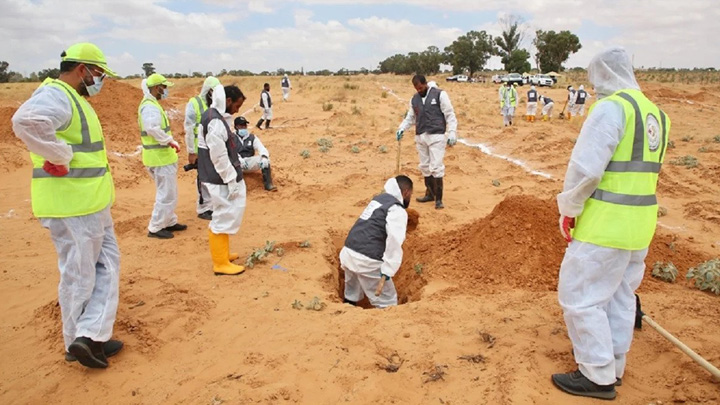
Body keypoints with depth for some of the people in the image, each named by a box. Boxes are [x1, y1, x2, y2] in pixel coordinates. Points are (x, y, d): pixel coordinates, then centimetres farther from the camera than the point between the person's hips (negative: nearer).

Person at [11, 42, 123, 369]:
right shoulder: (54, 95, -16)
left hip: (92, 203, 10)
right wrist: (61, 157, -27)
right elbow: (27, 121, -38)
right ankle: (78, 342, 16)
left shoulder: (75, 99, 15)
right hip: (71, 206, -10)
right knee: (79, 274, 2)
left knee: (107, 263, 14)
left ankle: (92, 336, 20)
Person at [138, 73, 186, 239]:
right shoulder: (150, 106, -18)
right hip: (160, 157, -11)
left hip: (162, 155, 11)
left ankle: (169, 222, 31)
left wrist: (170, 141, 12)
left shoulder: (151, 104, 16)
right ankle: (155, 228, 5)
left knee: (169, 192, 20)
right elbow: (153, 129, -33)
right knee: (166, 194, -4)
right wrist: (170, 141, -24)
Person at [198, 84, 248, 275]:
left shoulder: (214, 117, 12)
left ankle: (222, 254, 35)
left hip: (222, 179, 10)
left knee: (224, 217, 21)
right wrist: (231, 181, -18)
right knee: (224, 219, -1)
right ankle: (221, 264, 9)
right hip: (221, 181, -10)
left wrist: (233, 177, 19)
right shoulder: (215, 122, -21)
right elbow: (219, 157, -23)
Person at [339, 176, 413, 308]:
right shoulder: (397, 210, -9)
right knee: (387, 301, 4)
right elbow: (394, 240, -22)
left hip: (348, 252, 9)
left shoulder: (378, 199, 18)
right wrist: (389, 269, -22)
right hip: (366, 260, -9)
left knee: (352, 295, 28)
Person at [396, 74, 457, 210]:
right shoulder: (414, 99, 13)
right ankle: (430, 194, 25)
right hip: (420, 137, 6)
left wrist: (452, 133, -13)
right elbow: (410, 117, 19)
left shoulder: (440, 94, -3)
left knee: (436, 167, -10)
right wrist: (401, 128, 1)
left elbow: (450, 115, -5)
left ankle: (438, 199, -2)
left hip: (436, 136, -6)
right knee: (425, 167, 11)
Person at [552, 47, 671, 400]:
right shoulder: (656, 113, 13)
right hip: (640, 224, 9)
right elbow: (642, 169, 16)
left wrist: (568, 210, -7)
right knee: (620, 295, 19)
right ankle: (613, 366, 32)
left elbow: (586, 166, -20)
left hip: (606, 224, -9)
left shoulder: (611, 107, -15)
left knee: (579, 295, 2)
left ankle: (598, 377, 12)